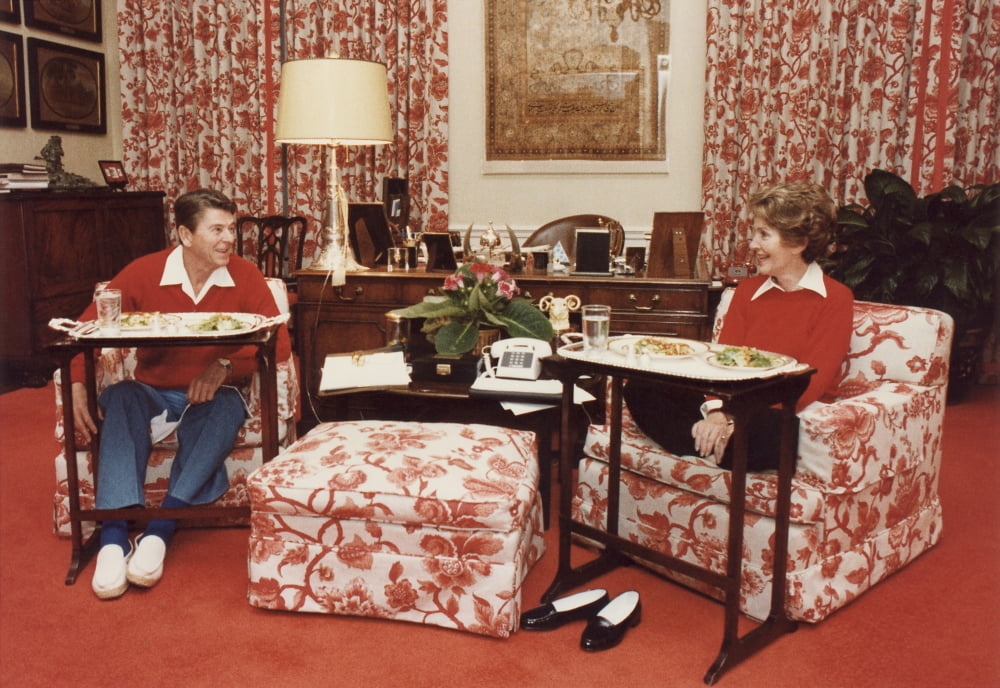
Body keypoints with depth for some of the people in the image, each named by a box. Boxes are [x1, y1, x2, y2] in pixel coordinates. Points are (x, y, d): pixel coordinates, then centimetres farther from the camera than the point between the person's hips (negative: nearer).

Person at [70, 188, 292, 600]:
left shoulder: (245, 276, -6)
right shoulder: (144, 272, -5)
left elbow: (279, 343, -10)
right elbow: (87, 327, -2)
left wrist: (225, 366, -25)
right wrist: (77, 385, -18)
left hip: (210, 396, -1)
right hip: (152, 392, 1)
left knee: (227, 408, -34)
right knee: (120, 397, -31)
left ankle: (160, 529, -37)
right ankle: (114, 536, -38)